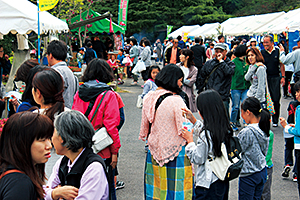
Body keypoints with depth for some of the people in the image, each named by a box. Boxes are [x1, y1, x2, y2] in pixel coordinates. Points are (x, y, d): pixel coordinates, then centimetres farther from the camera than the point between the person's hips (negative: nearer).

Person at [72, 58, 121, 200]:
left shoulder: (79, 94, 2)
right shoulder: (108, 95, -11)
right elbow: (111, 125, -14)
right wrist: (114, 151, -7)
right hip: (102, 151, -4)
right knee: (107, 188, 8)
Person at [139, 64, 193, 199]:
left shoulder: (149, 97, 1)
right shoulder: (176, 101, -20)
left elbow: (144, 124, 11)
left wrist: (145, 137, 26)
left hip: (154, 150, 7)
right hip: (175, 150, -6)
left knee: (156, 186, 17)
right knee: (174, 185, 4)